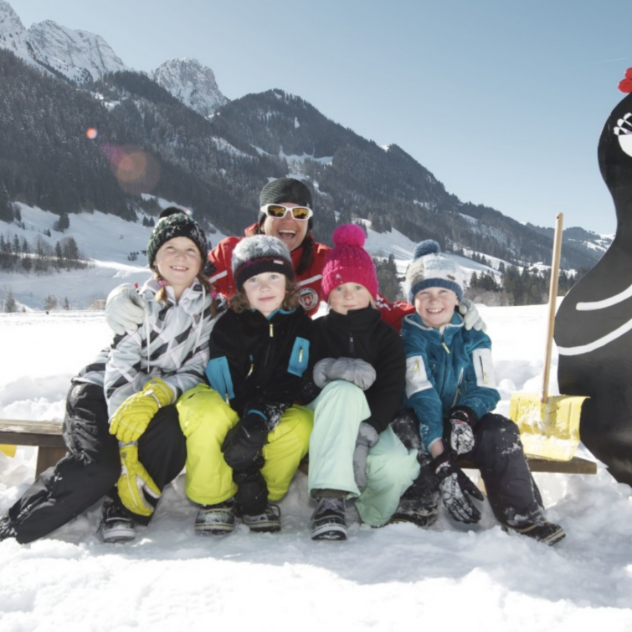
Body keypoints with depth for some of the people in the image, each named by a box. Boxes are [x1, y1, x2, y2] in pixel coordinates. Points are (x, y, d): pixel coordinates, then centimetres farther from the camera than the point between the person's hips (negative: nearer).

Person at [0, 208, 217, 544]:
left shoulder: (211, 308, -2)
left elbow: (197, 371, -7)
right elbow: (120, 370, -19)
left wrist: (157, 393, -29)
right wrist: (127, 446, -29)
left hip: (161, 398, 2)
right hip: (102, 392, -2)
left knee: (171, 433, -31)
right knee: (100, 466, -27)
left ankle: (123, 509, -13)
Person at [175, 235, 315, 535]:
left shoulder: (301, 324, -5)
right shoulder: (228, 326, -11)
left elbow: (291, 384, -15)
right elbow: (229, 390, -17)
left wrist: (260, 420, -35)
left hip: (275, 412, 2)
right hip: (228, 411, -1)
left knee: (301, 424, -30)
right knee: (206, 413, -35)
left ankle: (265, 497, -8)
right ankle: (214, 500, -14)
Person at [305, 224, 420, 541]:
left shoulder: (387, 336, 6)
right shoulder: (316, 331, 6)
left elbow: (391, 390, -9)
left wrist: (365, 435, -27)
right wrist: (334, 369, -29)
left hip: (372, 421, 2)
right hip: (325, 420, -1)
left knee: (398, 467, -32)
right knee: (344, 390, -36)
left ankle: (363, 503, 5)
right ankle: (331, 499, -43)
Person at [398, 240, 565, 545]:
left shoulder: (472, 336, 4)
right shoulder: (407, 337, -8)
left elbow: (486, 389, -4)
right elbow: (421, 396, -20)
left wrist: (464, 416, -29)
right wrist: (440, 459, -31)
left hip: (464, 426, 3)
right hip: (420, 427, -2)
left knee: (501, 430, -25)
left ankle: (523, 517, -26)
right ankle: (417, 502, -32)